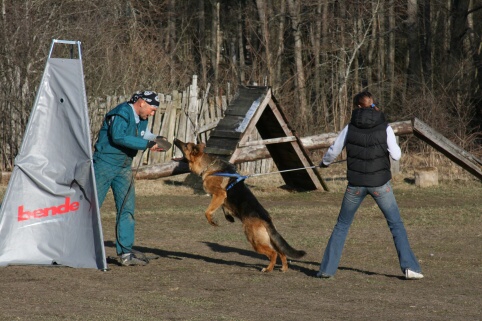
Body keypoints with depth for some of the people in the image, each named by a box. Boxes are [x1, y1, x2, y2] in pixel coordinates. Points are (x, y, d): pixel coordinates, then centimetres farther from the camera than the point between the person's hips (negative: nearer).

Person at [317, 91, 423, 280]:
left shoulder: (350, 128, -2)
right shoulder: (385, 128, -7)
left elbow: (333, 151, 6)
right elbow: (396, 155, -6)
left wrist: (324, 163, 27)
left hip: (356, 184, 1)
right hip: (380, 183, -1)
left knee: (342, 225, 15)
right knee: (396, 224, 9)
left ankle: (327, 268, 12)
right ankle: (409, 267, -2)